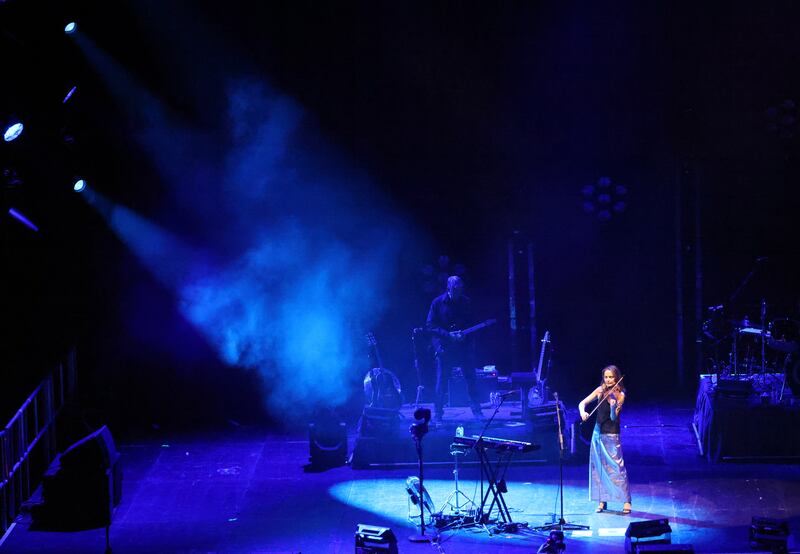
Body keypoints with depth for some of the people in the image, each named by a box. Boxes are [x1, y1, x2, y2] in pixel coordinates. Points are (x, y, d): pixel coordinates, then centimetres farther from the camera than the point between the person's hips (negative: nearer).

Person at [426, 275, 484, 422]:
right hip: (444, 347, -2)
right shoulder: (438, 303, -3)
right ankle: (438, 414, 6)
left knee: (471, 378, 1)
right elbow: (430, 326, -5)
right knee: (441, 381, -2)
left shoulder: (466, 302, 5)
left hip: (464, 345, 2)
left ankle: (476, 410, 11)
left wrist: (465, 334, -11)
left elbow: (472, 322, 10)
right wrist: (448, 335, -15)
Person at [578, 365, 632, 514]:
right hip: (598, 433, 5)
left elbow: (613, 417, -16)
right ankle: (602, 501, 13)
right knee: (598, 467, 6)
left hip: (611, 435, -5)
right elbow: (582, 403, 5)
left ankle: (626, 502, -9)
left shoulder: (619, 395, -8)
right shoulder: (600, 390, 5)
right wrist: (582, 412, -17)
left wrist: (613, 406, -37)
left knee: (617, 468, -10)